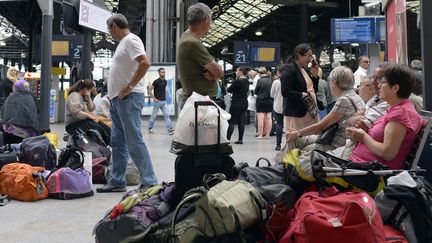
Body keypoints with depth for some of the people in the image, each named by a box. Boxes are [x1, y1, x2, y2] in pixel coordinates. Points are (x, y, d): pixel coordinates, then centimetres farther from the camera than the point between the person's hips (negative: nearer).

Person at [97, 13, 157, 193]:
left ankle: (149, 183, -6)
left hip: (128, 98, -10)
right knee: (118, 142, 12)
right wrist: (113, 93, 15)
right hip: (118, 99, 10)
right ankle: (116, 182, 20)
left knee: (134, 142, -10)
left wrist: (129, 87, -21)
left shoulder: (131, 40, -9)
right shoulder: (123, 42, 21)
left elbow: (145, 63, -24)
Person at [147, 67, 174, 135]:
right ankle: (150, 128, 23)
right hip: (157, 101, -5)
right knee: (154, 115, 6)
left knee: (166, 115, -4)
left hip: (164, 101, 6)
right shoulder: (156, 81, -10)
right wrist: (154, 98, -12)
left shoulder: (165, 81, 10)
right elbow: (150, 90, -9)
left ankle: (170, 129, -10)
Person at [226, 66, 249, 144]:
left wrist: (228, 88, 13)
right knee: (241, 122, 8)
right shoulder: (247, 81, 8)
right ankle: (240, 139, 8)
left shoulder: (237, 81, -15)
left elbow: (229, 90, -8)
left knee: (231, 121, -3)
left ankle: (228, 138, -6)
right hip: (244, 103, 7)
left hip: (236, 103, -7)